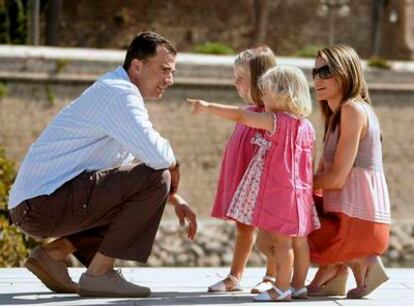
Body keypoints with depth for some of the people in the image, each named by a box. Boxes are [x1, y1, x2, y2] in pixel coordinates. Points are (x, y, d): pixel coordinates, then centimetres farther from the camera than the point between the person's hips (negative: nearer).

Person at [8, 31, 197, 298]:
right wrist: (174, 164, -4)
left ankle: (54, 253, 12)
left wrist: (174, 198, 15)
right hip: (44, 204, -11)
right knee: (154, 178, -17)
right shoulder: (120, 93, -12)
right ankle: (98, 274, -12)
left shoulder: (120, 94, 21)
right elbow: (155, 154, -27)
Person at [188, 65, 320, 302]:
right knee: (299, 238, 11)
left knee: (282, 239, -5)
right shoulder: (307, 126, 8)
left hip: (279, 189, -8)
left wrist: (208, 106, -12)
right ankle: (299, 285, 17)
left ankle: (282, 287, -3)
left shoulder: (275, 121, -14)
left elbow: (240, 116, -15)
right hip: (301, 191, 8)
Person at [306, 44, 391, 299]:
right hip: (343, 214, 10)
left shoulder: (354, 109, -14)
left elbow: (337, 178, -17)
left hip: (357, 222, -10)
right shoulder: (335, 115, 16)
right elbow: (323, 172, 15)